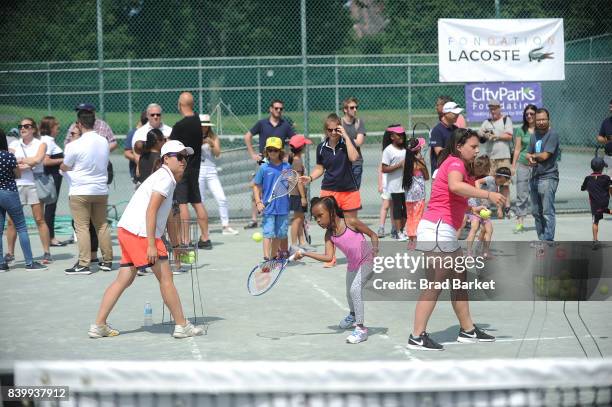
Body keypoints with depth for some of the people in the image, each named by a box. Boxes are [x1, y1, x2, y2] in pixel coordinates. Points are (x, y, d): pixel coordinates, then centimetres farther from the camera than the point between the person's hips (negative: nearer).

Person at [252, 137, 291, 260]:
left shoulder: (286, 167, 3)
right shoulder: (264, 168, -2)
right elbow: (256, 186, 5)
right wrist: (258, 202, -4)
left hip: (283, 207, 3)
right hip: (268, 207, -3)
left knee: (280, 234, 11)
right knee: (268, 233, -7)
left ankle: (274, 256, 23)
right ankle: (266, 257, -8)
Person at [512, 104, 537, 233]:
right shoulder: (521, 130, 6)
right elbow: (517, 149, 8)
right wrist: (513, 166, 4)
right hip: (523, 165, 1)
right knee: (521, 195, -1)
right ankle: (520, 222, 1)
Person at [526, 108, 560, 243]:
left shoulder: (552, 135, -8)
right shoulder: (534, 135, 16)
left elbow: (545, 155, -15)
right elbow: (528, 154, 18)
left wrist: (533, 155, 4)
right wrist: (530, 158, -5)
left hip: (548, 177, -8)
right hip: (535, 176, 8)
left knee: (547, 212, -11)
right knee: (536, 212, 12)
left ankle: (548, 240, -11)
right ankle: (541, 239, 21)